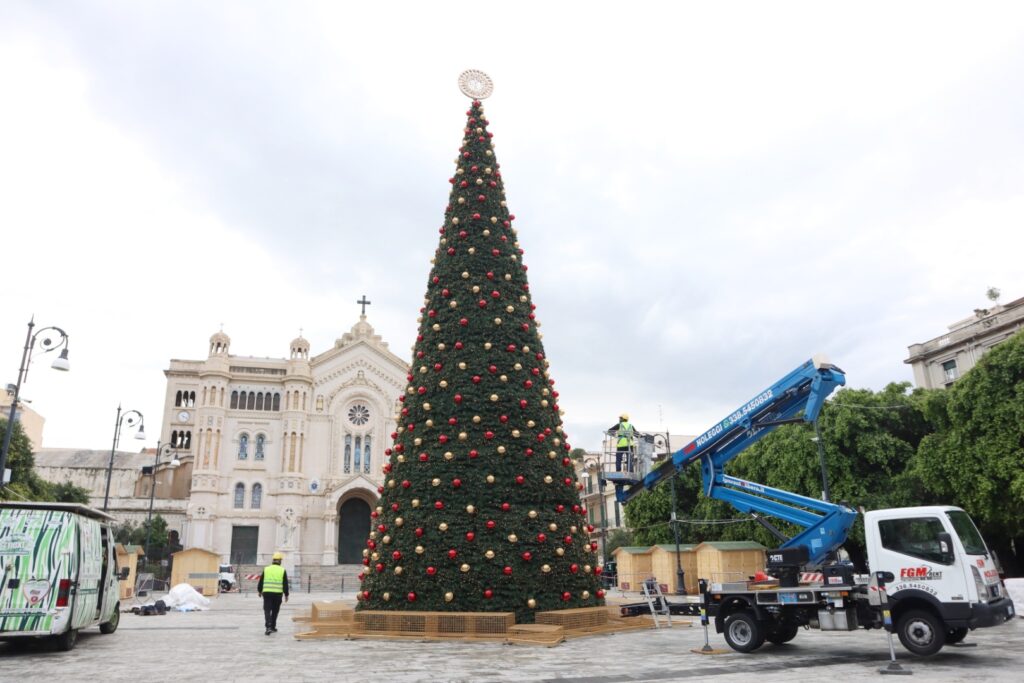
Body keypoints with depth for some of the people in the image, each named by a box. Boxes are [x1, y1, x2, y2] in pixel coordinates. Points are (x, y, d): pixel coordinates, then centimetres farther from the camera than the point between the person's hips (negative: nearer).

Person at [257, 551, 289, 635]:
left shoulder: (266, 569, 3)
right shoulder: (282, 570, -1)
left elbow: (261, 581, 9)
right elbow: (285, 584, 0)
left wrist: (259, 591, 23)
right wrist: (286, 594, 9)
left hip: (267, 593, 0)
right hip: (278, 594, 0)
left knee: (267, 610, 0)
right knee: (275, 611, 14)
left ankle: (268, 627, -16)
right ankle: (273, 627, 22)